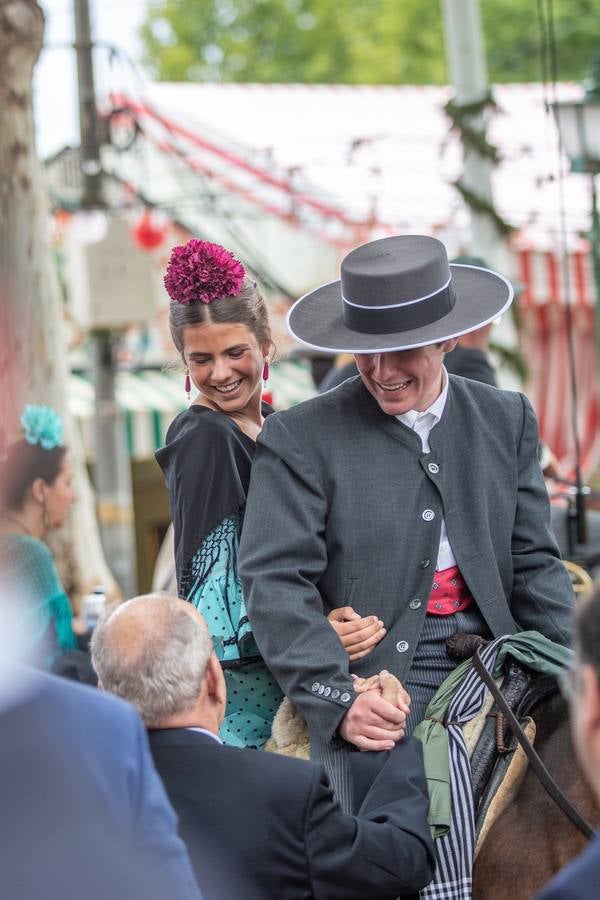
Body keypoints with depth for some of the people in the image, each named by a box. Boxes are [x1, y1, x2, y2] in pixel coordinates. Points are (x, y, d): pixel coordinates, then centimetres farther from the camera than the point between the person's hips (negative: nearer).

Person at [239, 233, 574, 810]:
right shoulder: (300, 439, 0)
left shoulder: (508, 421, 14)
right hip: (371, 689, -4)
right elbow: (276, 583, -6)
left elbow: (533, 565, 14)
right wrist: (338, 700, -18)